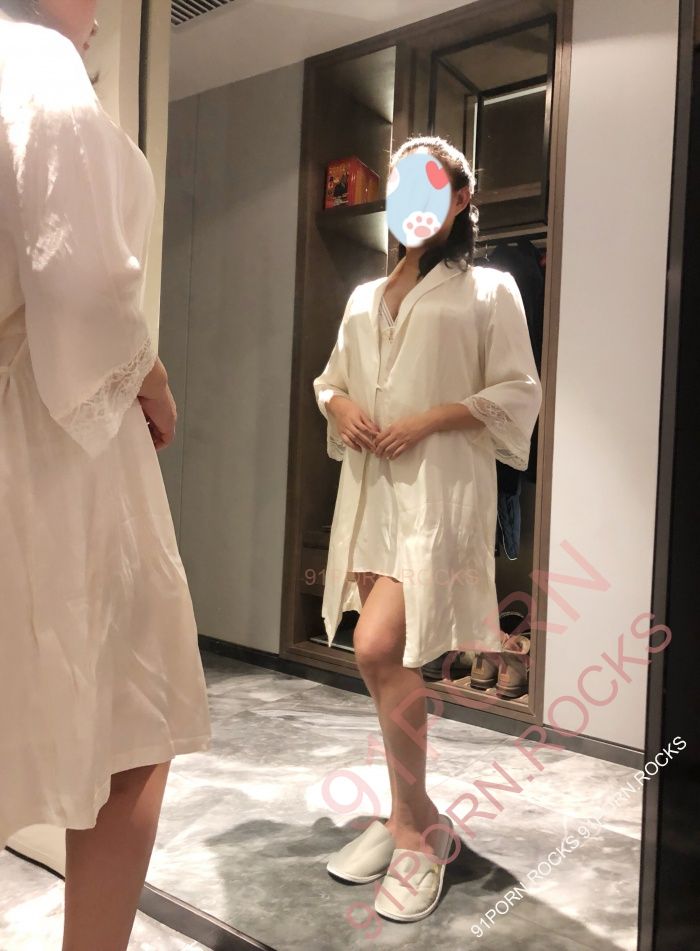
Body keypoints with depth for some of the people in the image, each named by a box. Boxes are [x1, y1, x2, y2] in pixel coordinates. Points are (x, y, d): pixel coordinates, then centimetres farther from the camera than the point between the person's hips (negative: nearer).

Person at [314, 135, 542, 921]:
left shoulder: (488, 290, 3)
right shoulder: (364, 298, 19)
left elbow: (517, 394, -3)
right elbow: (330, 379, 23)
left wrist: (428, 419, -14)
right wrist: (341, 407, 0)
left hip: (440, 487, -6)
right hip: (370, 486, 6)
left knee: (379, 648, -18)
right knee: (387, 658, 7)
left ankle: (418, 831, 1)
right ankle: (411, 817, 24)